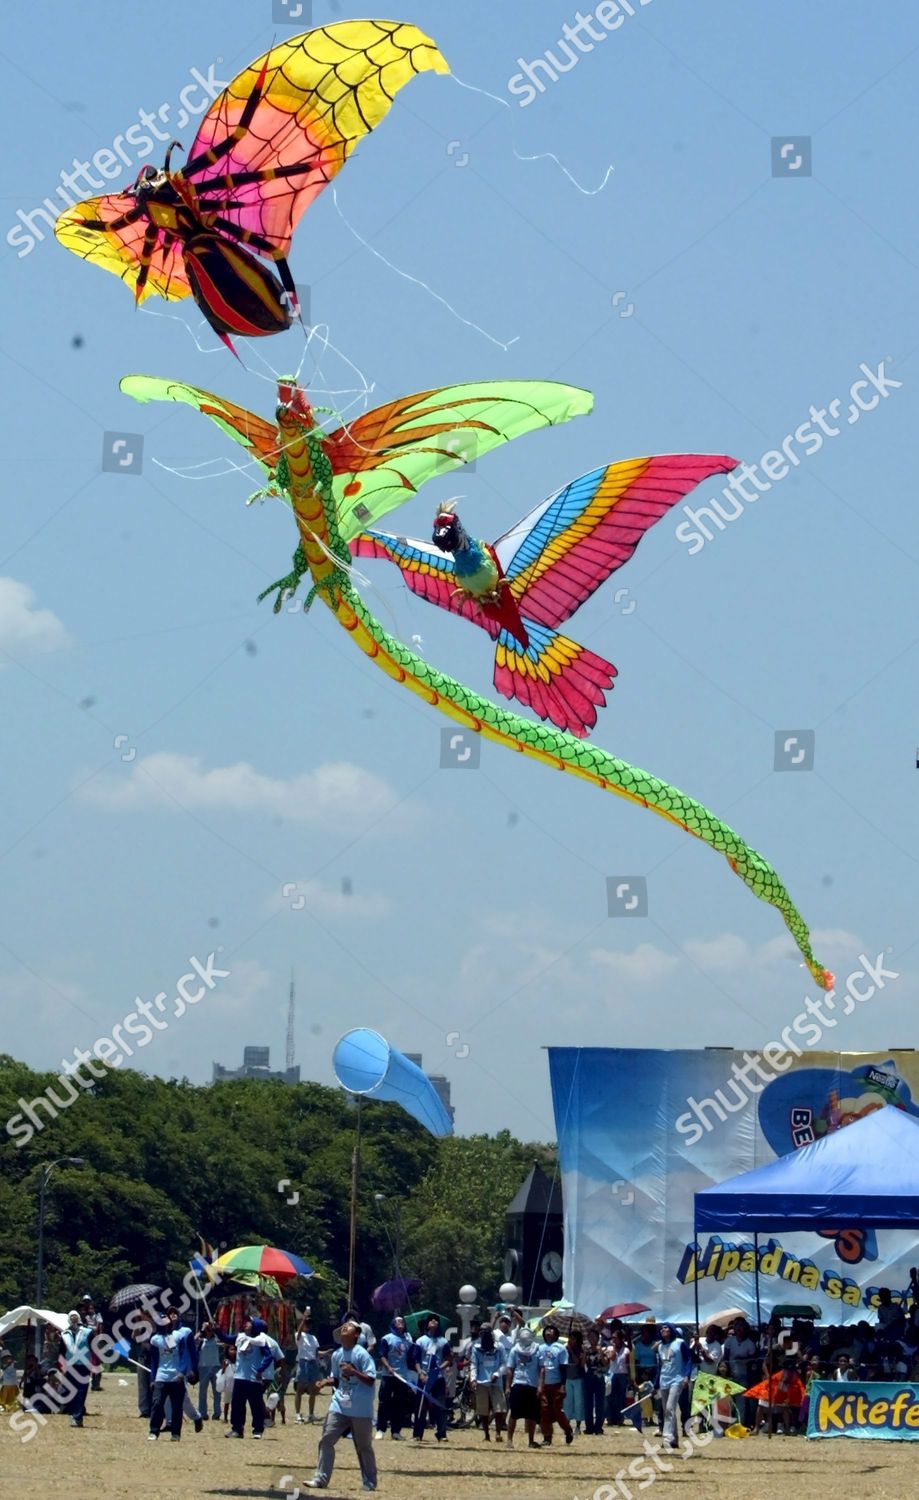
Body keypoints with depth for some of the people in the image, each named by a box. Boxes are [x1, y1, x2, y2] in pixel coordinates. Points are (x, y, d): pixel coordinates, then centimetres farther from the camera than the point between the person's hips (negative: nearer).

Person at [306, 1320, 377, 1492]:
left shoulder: (361, 1354, -12)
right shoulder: (336, 1355, 7)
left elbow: (370, 1380, -15)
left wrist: (353, 1372, -28)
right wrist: (326, 1382, -3)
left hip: (361, 1409, -5)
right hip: (339, 1405, 5)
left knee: (364, 1446, 6)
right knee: (326, 1439, -5)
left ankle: (370, 1483, 18)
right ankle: (321, 1479, -2)